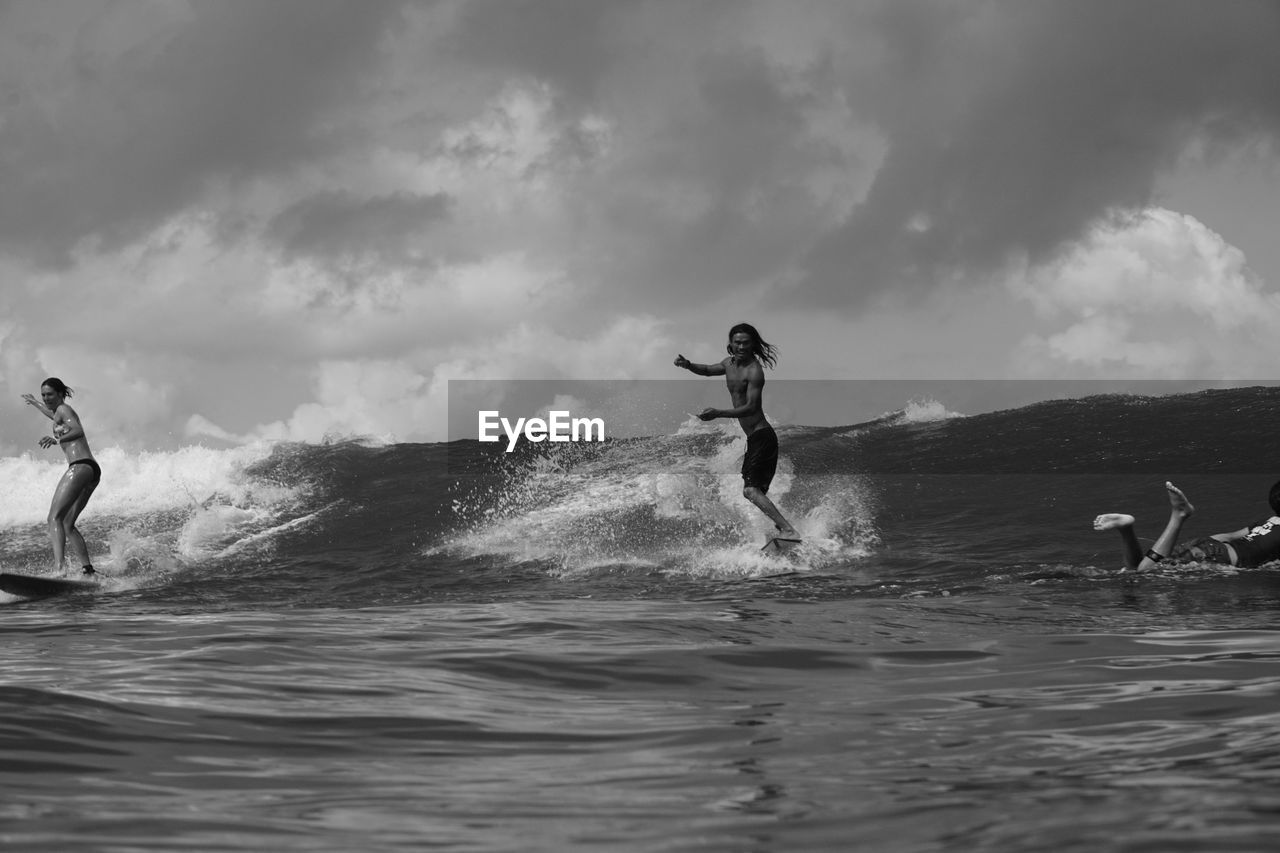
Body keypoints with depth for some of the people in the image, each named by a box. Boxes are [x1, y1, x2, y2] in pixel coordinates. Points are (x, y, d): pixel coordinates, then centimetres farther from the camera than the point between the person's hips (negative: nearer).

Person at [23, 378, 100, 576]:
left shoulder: (63, 409, 0)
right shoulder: (62, 412, 27)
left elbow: (78, 431, -19)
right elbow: (55, 417, 54)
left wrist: (56, 440, -36)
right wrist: (35, 403, 71)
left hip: (80, 466, -10)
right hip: (92, 470, 10)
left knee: (55, 517, -19)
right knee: (67, 524, 13)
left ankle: (58, 568, -36)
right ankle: (88, 568, 4)